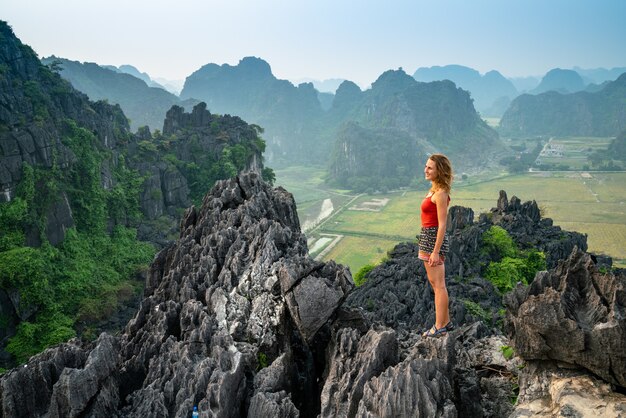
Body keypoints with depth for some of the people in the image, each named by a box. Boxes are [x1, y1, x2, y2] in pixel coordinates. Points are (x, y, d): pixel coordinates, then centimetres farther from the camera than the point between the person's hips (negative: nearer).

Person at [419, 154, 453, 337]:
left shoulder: (440, 193, -17)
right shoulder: (434, 189, 12)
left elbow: (442, 225, -19)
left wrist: (436, 251, -21)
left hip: (434, 238, -10)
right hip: (427, 237, 10)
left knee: (438, 284, -2)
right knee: (434, 282, 16)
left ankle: (440, 327, 7)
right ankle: (445, 322, 27)